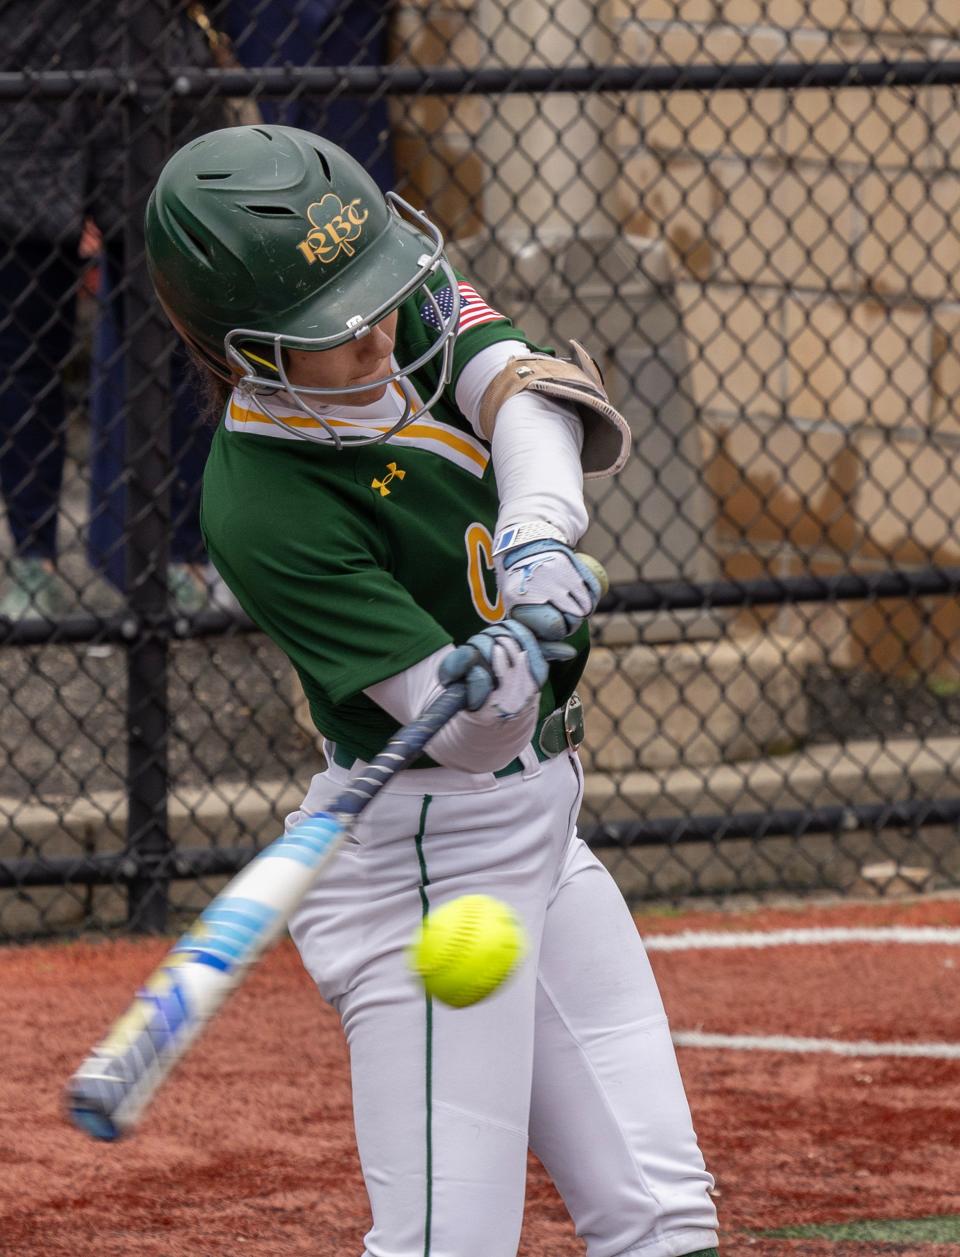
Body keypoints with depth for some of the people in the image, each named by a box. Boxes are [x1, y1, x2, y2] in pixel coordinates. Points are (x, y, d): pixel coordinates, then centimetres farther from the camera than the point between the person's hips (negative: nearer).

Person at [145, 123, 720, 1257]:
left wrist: (540, 536, -36)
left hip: (537, 824, 8)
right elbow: (460, 734, -28)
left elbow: (531, 396, -17)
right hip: (422, 860, -8)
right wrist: (506, 674, -50)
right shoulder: (263, 508, -25)